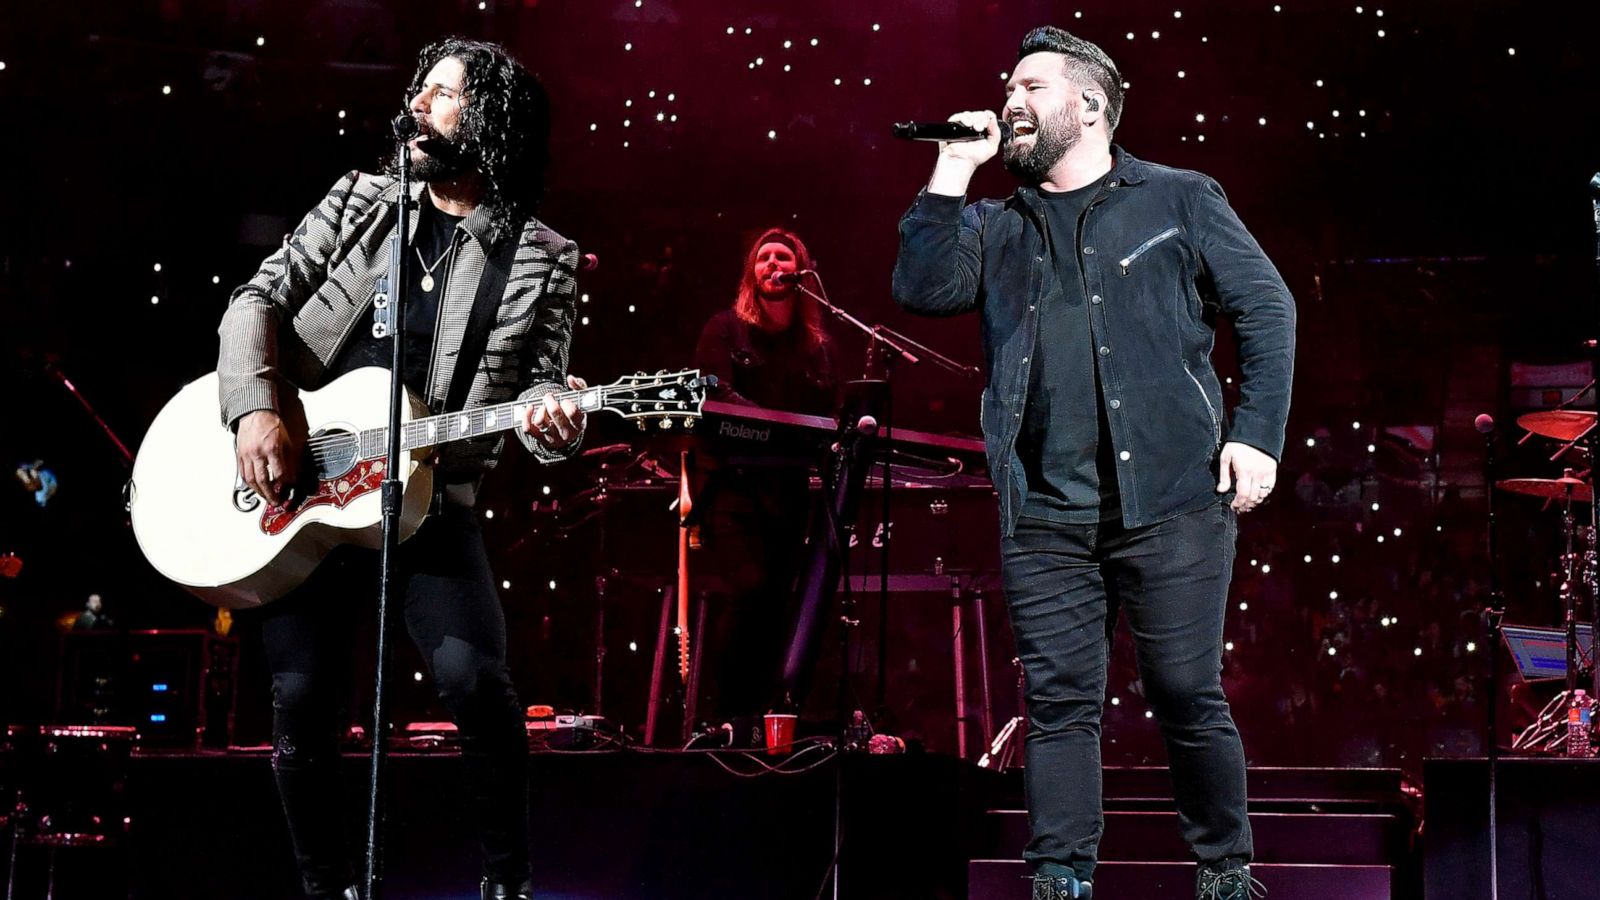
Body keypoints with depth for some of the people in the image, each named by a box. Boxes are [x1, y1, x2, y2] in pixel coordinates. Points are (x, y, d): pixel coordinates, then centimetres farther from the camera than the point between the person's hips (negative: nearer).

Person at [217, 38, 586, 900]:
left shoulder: (541, 261, 3)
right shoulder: (358, 201, 9)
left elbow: (537, 380, -2)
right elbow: (259, 300, 5)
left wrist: (548, 419, -28)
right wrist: (255, 408, -12)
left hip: (430, 500, -2)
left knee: (475, 681, -20)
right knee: (300, 700, -1)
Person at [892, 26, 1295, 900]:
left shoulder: (1180, 200, 8)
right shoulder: (996, 228, 17)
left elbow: (1267, 309, 5)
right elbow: (923, 289, 0)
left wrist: (1255, 434, -5)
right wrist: (953, 171, 0)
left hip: (1169, 501, -3)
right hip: (1044, 515, 3)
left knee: (1189, 698, 0)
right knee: (1059, 703, 2)